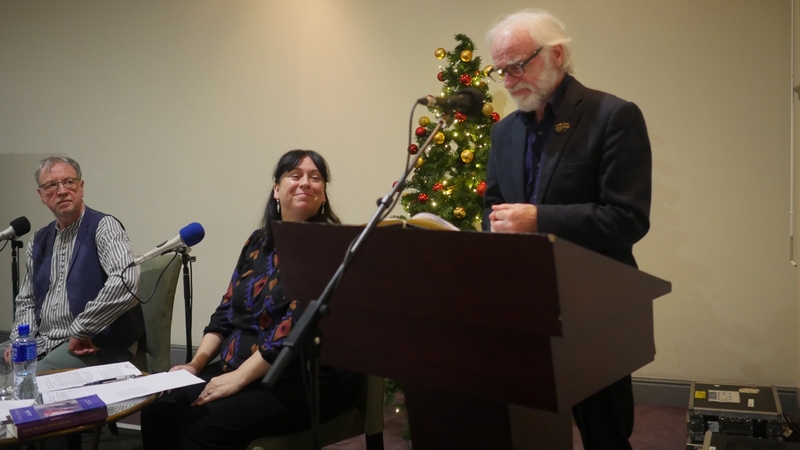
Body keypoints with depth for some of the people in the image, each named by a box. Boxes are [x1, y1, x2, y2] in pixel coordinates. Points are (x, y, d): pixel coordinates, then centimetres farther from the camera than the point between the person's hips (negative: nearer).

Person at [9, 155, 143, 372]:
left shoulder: (103, 227, -9)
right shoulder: (39, 241, 14)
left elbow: (126, 282, -27)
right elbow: (26, 300, 21)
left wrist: (80, 330, -21)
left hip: (92, 346, -7)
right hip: (40, 344, 7)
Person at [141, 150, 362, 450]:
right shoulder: (258, 242, 13)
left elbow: (299, 325, -20)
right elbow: (227, 310, 15)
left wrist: (239, 377, -20)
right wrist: (197, 363, 2)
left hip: (307, 380, -7)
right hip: (237, 369, 7)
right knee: (159, 413, -12)